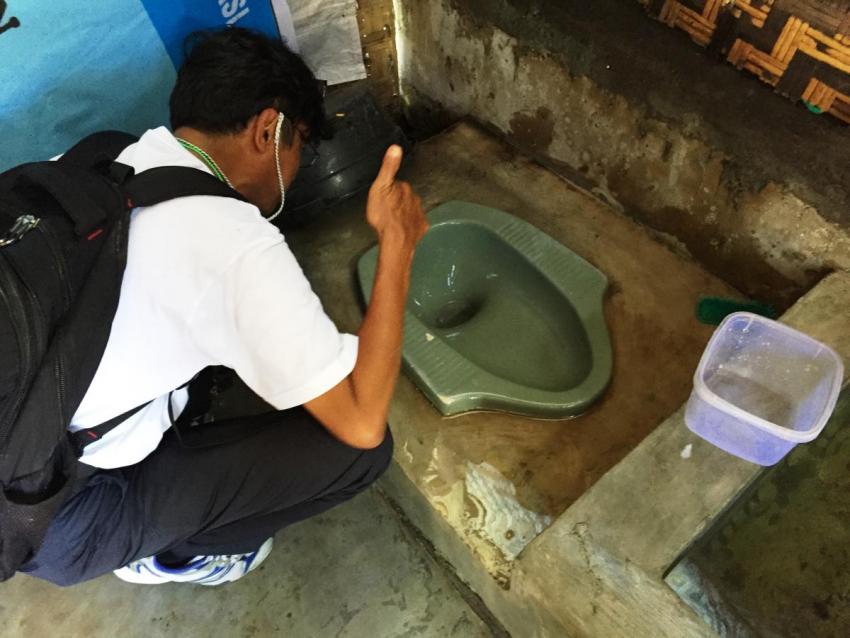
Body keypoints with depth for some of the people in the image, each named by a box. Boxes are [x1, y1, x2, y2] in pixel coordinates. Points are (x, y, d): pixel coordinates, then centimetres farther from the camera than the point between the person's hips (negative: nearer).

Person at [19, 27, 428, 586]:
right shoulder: (238, 246, -26)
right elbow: (362, 422, -23)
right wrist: (397, 242, -19)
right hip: (58, 524, -7)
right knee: (361, 448, -7)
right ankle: (173, 552, 13)